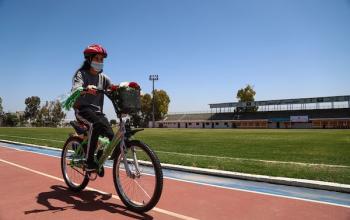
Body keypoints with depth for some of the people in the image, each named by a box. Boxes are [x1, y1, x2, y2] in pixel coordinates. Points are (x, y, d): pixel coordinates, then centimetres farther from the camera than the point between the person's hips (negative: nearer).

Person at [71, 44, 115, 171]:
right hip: (82, 109, -5)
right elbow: (75, 90, -21)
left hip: (97, 111, 5)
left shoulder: (103, 77, 13)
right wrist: (86, 89, -44)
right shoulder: (81, 74, -2)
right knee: (96, 124, -36)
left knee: (110, 136, -15)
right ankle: (89, 162, -28)